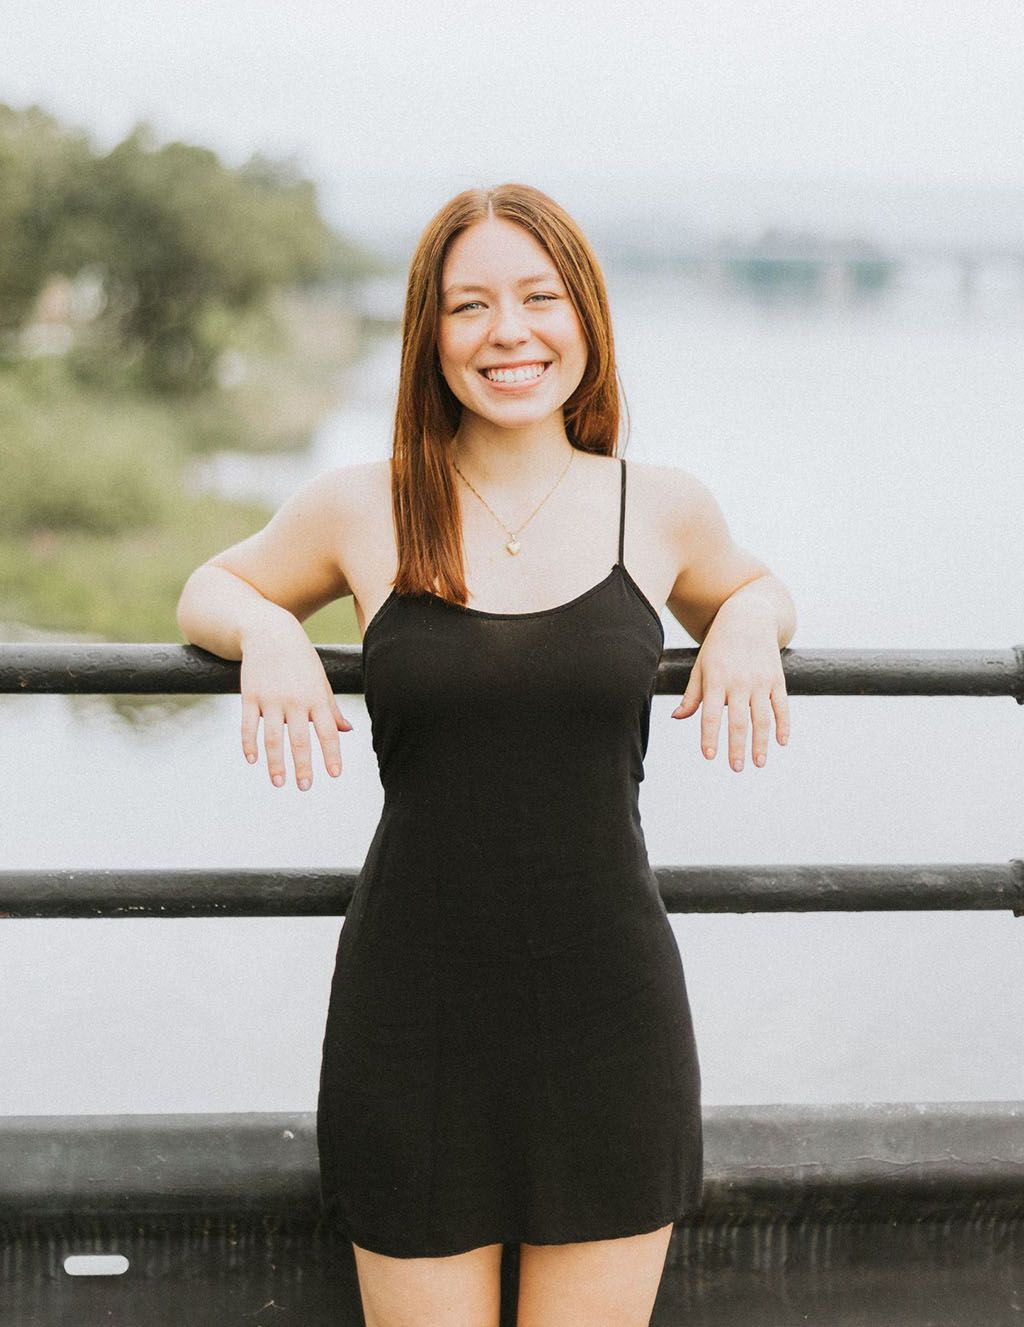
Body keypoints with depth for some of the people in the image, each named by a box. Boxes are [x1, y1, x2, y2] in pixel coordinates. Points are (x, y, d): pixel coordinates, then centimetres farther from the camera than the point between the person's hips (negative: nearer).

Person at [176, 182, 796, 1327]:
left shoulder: (662, 509, 3)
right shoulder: (361, 512, 0)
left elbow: (755, 590, 24)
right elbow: (211, 589, 17)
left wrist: (747, 625, 1)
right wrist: (268, 633, -4)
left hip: (609, 1015, 1)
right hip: (415, 1012, -1)